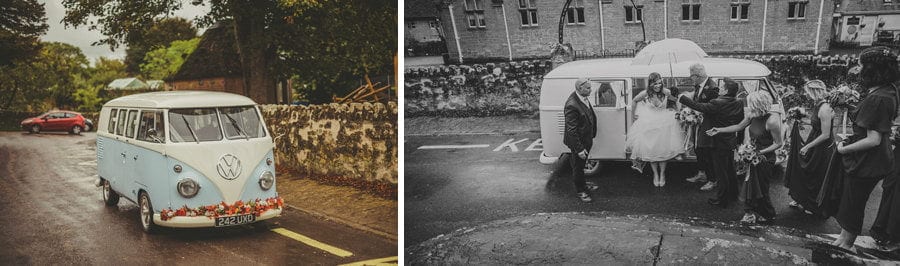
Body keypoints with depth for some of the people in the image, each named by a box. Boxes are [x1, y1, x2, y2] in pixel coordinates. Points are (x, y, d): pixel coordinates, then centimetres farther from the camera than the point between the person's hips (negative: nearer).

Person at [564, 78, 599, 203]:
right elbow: (571, 130, -28)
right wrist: (579, 149, -24)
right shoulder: (572, 105, -32)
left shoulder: (584, 99, -4)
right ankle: (580, 191, 31)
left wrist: (591, 137, 18)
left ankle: (583, 185, 47)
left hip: (586, 140, 8)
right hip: (578, 142, -8)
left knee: (581, 164, 27)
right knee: (578, 167, 13)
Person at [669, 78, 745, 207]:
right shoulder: (739, 104, -1)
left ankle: (721, 200, 14)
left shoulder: (717, 104, -25)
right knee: (730, 170, 23)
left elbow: (698, 106, -24)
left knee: (721, 173, 3)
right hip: (731, 142, 8)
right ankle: (733, 194, 38)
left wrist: (682, 98, -16)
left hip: (718, 143, -8)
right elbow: (740, 122, 8)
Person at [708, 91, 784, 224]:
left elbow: (778, 143, -17)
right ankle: (750, 212, 24)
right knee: (750, 185, 11)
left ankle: (767, 215, 27)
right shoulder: (753, 116, -3)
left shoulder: (772, 121, -24)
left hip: (765, 159, -7)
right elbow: (738, 127, 13)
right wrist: (719, 130, 11)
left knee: (760, 188, 6)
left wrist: (761, 152, -24)